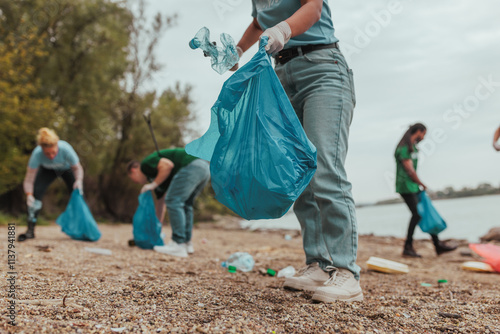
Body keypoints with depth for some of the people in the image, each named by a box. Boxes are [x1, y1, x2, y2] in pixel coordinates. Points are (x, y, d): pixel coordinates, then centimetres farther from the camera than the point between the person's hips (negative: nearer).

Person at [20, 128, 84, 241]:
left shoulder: (65, 149, -41)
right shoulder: (37, 154, -39)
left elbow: (77, 168, -26)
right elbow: (29, 179, -34)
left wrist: (79, 180, -45)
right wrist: (29, 194, -52)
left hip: (67, 169, 0)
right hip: (47, 170, 0)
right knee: (36, 192, -20)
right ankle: (30, 230, -10)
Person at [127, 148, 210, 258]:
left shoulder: (146, 164, 7)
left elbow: (168, 165, -12)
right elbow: (161, 203, 38)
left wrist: (153, 184, -2)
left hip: (192, 166, -10)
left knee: (173, 201, -9)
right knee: (185, 204, 19)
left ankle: (178, 245, -11)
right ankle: (187, 243, 19)